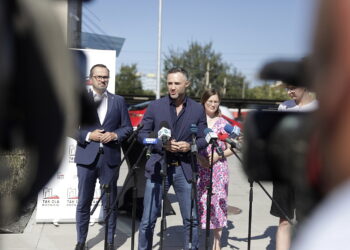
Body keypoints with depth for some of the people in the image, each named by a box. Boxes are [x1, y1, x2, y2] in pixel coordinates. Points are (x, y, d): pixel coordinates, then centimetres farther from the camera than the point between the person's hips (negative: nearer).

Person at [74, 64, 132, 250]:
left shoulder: (119, 101, 9)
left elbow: (127, 127, 9)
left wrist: (115, 135, -10)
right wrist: (88, 135, -13)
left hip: (110, 159, 1)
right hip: (86, 158, -1)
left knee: (110, 203, 9)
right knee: (83, 203, 6)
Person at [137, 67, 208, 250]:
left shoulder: (197, 109, 4)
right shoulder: (155, 106, 1)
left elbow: (203, 139, 8)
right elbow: (142, 134, 3)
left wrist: (190, 146, -13)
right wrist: (162, 144, -13)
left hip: (185, 168, 1)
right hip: (158, 166, -1)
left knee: (191, 219, 8)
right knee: (148, 219, 3)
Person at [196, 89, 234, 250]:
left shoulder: (223, 123, 6)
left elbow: (232, 148, 7)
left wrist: (218, 155, -9)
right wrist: (199, 158, -10)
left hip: (218, 169, 0)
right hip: (199, 169, 0)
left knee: (217, 202, 0)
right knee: (198, 202, -1)